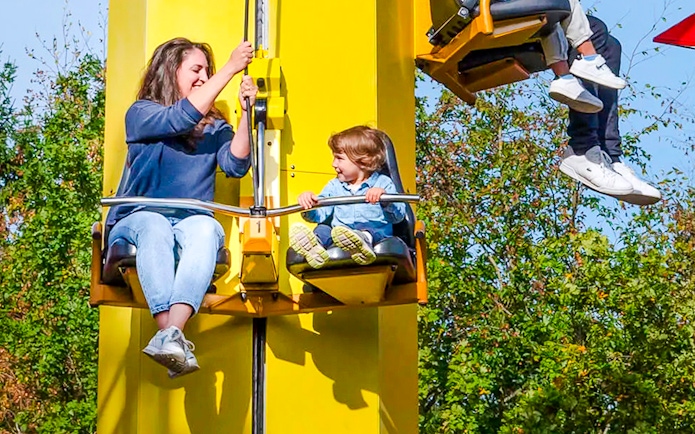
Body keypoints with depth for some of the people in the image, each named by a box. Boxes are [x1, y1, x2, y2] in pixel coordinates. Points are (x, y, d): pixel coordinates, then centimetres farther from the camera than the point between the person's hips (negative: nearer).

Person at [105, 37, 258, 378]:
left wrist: (246, 111, -10)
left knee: (206, 230, -34)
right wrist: (230, 69, -13)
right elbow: (181, 119, -14)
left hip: (193, 219, 2)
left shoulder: (214, 126, 18)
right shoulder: (141, 114, 6)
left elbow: (236, 165, 1)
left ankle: (170, 335, -54)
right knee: (155, 227, -38)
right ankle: (174, 342, -54)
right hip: (138, 218, -2)